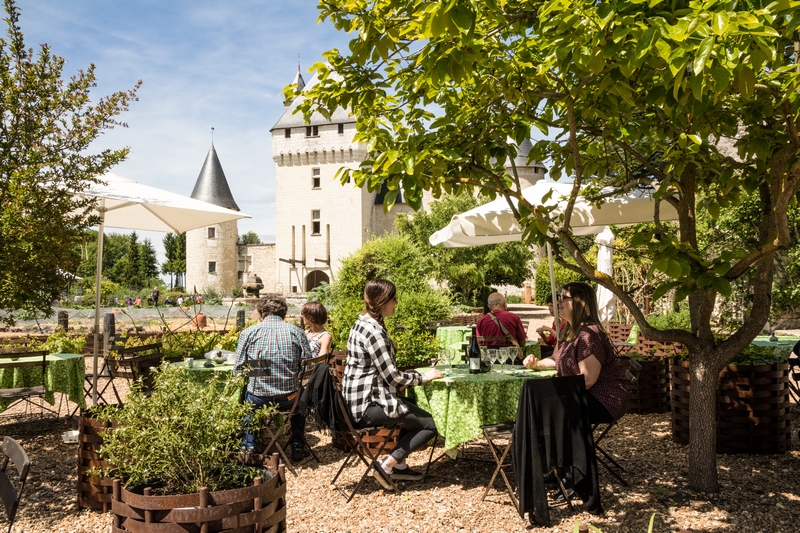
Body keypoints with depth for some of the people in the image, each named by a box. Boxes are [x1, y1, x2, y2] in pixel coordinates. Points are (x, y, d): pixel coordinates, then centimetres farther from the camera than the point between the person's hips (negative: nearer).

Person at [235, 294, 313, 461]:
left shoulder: (248, 333, -3)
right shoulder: (297, 332, -1)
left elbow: (238, 370, -2)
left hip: (258, 399, 0)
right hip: (289, 399, 1)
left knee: (243, 395, 35)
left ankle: (248, 445, 26)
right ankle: (298, 446, 31)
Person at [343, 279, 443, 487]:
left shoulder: (363, 323, 11)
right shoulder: (373, 331, -20)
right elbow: (392, 377, -20)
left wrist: (413, 376, 9)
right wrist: (423, 377, -5)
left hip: (359, 398, 10)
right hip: (368, 405, -10)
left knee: (416, 411, 23)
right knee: (432, 423, -5)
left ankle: (399, 464, 21)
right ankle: (388, 465, 0)